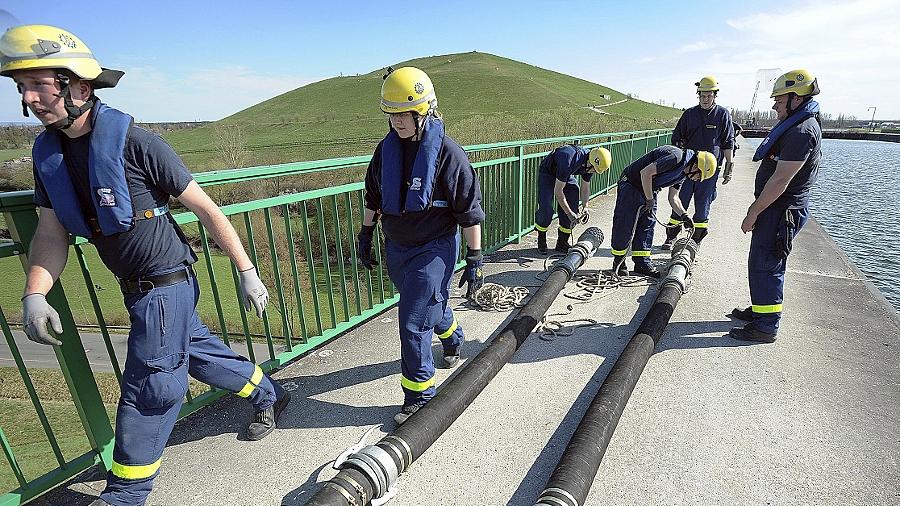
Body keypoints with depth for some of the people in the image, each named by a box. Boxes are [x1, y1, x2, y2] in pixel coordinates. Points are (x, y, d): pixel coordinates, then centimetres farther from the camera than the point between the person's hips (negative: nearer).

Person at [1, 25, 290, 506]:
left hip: (167, 285, -8)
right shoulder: (47, 152, 5)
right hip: (136, 287, 8)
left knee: (148, 390, 3)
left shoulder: (134, 143, -18)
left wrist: (247, 272, -14)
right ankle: (269, 396, 43)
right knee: (200, 352, 21)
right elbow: (51, 232, 6)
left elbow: (207, 210, -15)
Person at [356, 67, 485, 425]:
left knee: (414, 322, -7)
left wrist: (475, 260, -12)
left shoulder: (447, 152, -15)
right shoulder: (387, 148, 1)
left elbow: (470, 211, -12)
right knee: (432, 305, 24)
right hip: (396, 247, 6)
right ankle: (453, 339, 56)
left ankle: (419, 394, 12)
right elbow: (372, 197, 13)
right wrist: (365, 236, 16)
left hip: (434, 248, -6)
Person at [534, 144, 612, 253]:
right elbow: (558, 191, -35)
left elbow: (585, 187, -1)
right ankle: (541, 240, 6)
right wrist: (569, 213, -32)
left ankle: (562, 243, 7)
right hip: (547, 174, -6)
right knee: (546, 210, -18)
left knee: (573, 210, -6)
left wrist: (585, 207, -14)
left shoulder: (590, 164, -17)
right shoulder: (568, 161, -40)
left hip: (568, 176, 6)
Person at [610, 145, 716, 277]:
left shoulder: (682, 172, 7)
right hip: (631, 184, -10)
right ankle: (618, 262, 6)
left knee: (647, 226, 6)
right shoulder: (676, 157, -23)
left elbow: (673, 197, 12)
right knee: (625, 226, -5)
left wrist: (683, 214, -3)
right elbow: (645, 173, -28)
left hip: (649, 190, 10)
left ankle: (642, 263, 12)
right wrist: (649, 199, -20)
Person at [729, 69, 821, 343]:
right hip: (778, 209, 10)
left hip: (782, 212, -10)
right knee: (769, 264, 19)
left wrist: (753, 213, -19)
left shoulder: (802, 131, -20)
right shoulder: (795, 126, 14)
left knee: (764, 266, -4)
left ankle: (766, 326, 5)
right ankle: (761, 309, 33)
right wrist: (757, 205, 19)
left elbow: (781, 180, -23)